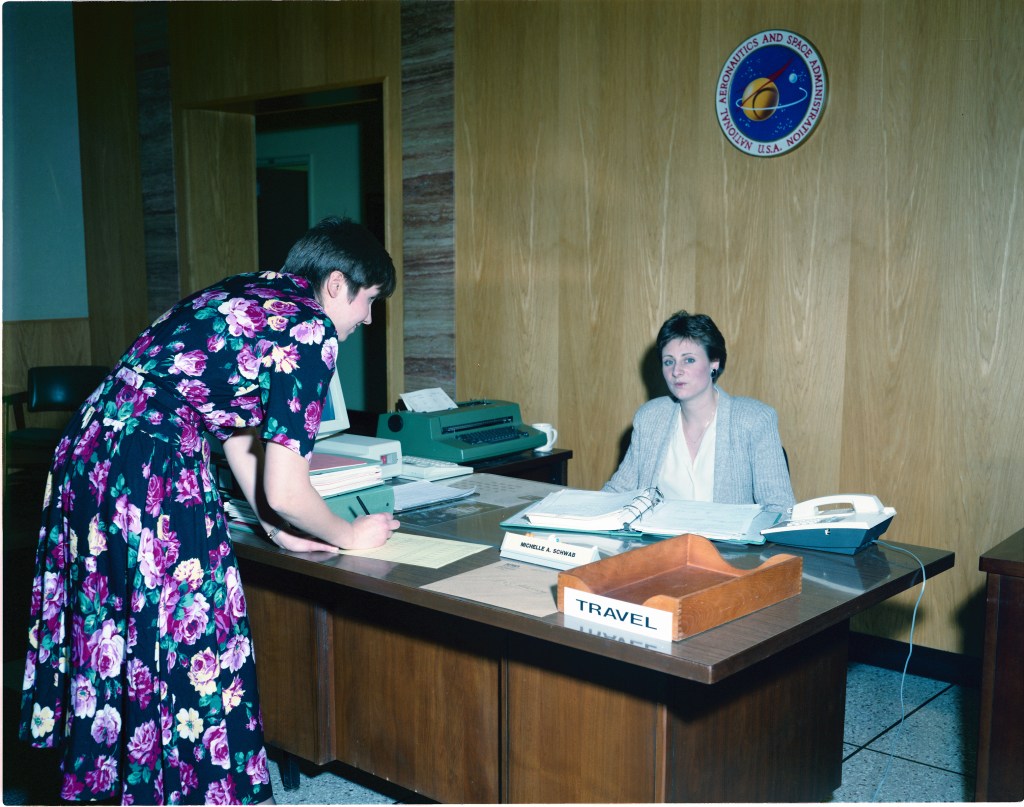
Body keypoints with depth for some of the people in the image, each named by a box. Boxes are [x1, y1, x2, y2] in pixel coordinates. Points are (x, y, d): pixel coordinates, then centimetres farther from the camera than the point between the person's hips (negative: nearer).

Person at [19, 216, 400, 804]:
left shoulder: (247, 294, 16)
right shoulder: (310, 330, -10)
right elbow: (283, 489, -11)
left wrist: (279, 527, 20)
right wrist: (349, 537, 7)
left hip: (88, 457, 10)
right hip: (152, 481, -10)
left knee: (117, 645, 23)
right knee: (189, 649, 5)